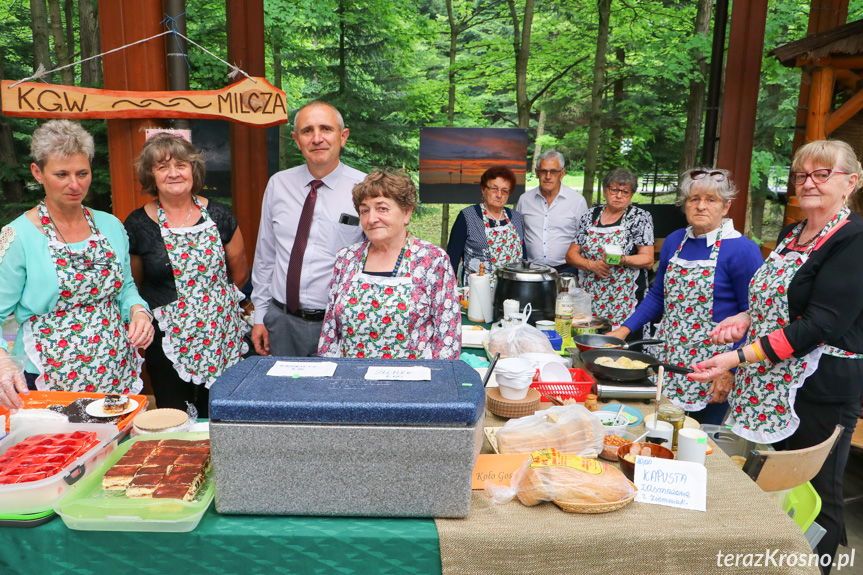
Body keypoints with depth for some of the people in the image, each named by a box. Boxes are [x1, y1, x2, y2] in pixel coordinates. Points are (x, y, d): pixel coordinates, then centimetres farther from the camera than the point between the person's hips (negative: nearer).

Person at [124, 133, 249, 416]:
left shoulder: (218, 216, 2)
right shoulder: (137, 225, -3)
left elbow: (239, 273, 10)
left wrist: (210, 298, 12)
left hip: (222, 338, 2)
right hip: (168, 343, -1)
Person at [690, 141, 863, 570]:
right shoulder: (790, 235, 12)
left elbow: (820, 325, -21)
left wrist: (739, 358, -26)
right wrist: (745, 319, 2)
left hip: (819, 392, -7)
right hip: (767, 387, 8)